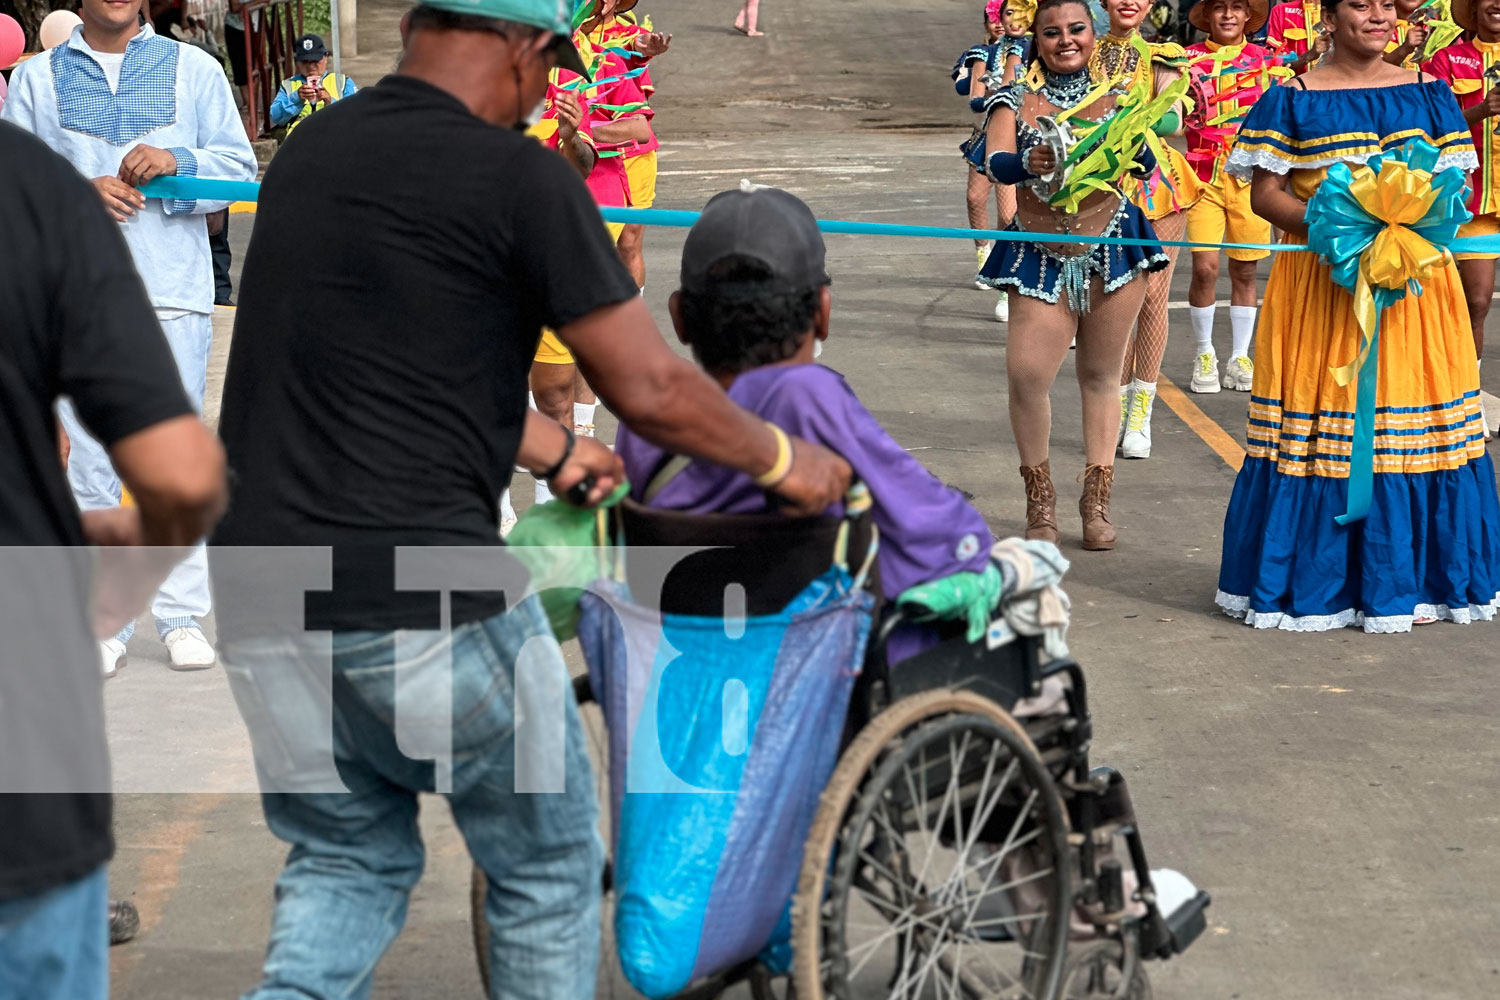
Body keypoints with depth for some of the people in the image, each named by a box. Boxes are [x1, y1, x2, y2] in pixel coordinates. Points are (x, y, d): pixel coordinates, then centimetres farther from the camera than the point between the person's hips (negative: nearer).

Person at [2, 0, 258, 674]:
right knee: (89, 461, 0)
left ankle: (182, 617, 10)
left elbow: (241, 167, 7)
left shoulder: (194, 69, 11)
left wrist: (177, 162, -12)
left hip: (175, 294, 0)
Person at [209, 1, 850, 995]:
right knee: (550, 864, 15)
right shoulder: (520, 177, -10)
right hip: (417, 593, -7)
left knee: (348, 857, 23)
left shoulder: (305, 154, 12)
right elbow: (651, 389, -8)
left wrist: (559, 452, 33)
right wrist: (782, 460, 11)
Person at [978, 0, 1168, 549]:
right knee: (1026, 375, -10)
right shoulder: (1015, 101, 1)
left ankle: (1096, 503, 16)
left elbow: (1147, 161, -10)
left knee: (1100, 376, 6)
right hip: (1040, 257, 0)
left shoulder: (1116, 97, 4)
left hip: (1111, 251, 1)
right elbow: (995, 162, -15)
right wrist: (1027, 163, -38)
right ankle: (1040, 502, 7)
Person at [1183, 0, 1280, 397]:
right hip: (1204, 175, -1)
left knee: (1245, 271, 5)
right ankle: (1204, 356, 9)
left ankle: (1240, 359, 16)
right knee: (1204, 267, -8)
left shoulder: (1264, 58, 6)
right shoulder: (1190, 58, 3)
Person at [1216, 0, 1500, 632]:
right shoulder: (1293, 99, 1)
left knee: (1406, 426, 3)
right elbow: (1265, 194, -3)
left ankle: (1404, 579, 14)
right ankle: (1315, 582, 9)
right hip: (1318, 284, -3)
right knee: (1316, 429, -3)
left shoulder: (1427, 94, 10)